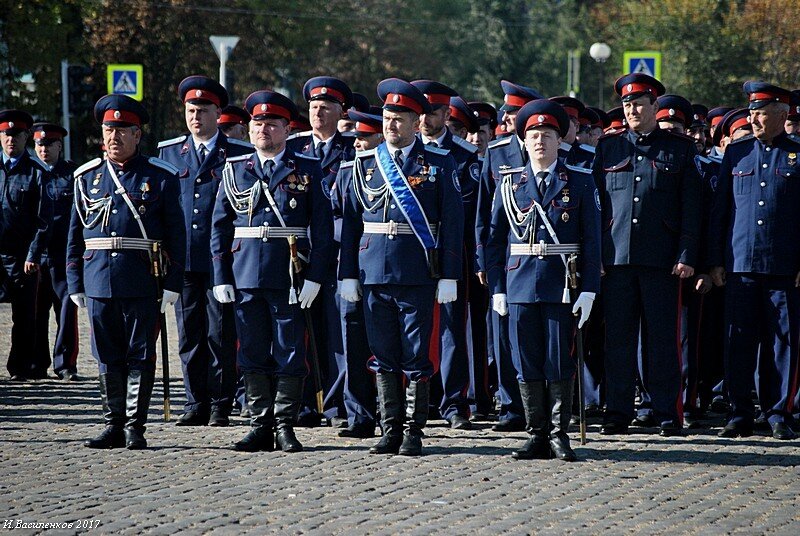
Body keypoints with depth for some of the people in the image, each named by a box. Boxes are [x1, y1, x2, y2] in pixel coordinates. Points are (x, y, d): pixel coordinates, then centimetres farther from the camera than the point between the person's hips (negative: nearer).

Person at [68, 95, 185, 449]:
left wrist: (172, 284, -5)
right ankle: (114, 424, 13)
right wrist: (75, 284, 7)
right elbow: (75, 234, 12)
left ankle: (135, 426, 5)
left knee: (140, 354, 0)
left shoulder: (161, 177, 2)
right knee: (108, 356, 6)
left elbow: (176, 233, 1)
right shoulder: (87, 177, 10)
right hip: (99, 282, 3)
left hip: (143, 283, -3)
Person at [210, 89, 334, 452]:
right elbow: (220, 227, 10)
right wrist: (221, 277, 2)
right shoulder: (234, 170, 10)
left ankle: (285, 425, 7)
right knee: (253, 353, 5)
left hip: (290, 277, -2)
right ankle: (260, 426, 12)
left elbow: (322, 227, 0)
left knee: (290, 352, 0)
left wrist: (315, 276, -9)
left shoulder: (307, 170, 3)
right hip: (246, 277, 3)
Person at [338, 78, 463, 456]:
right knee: (384, 355, 7)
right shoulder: (365, 163, 11)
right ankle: (391, 429, 13)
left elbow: (452, 221, -2)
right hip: (374, 272, 3)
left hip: (418, 274, -3)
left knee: (416, 355, -1)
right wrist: (348, 274, 4)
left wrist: (449, 276, -8)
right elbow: (351, 221, 10)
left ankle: (414, 431, 6)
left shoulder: (439, 163, 1)